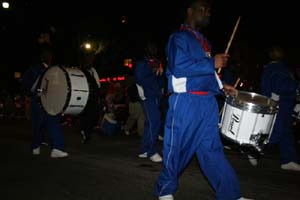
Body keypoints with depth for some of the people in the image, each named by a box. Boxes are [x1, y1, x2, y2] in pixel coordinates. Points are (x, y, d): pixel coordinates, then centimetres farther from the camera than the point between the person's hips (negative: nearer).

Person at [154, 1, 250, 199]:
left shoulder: (204, 41, 20)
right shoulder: (179, 38, -6)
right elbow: (179, 68, -20)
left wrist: (221, 86, 12)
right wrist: (212, 63, -17)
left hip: (208, 102, 8)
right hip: (186, 102, -7)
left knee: (213, 148, 9)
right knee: (177, 149, 4)